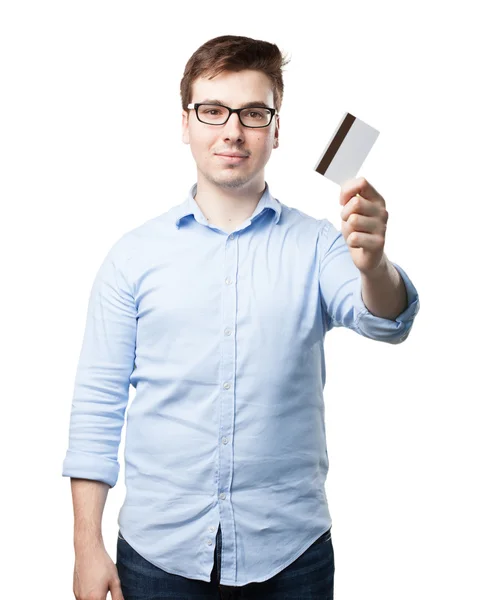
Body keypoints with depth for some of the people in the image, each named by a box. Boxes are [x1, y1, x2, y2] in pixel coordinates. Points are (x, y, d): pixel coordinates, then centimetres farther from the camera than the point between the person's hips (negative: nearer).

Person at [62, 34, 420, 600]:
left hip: (290, 553, 0)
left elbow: (385, 321, -17)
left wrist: (373, 264, -40)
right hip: (158, 552, 0)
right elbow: (97, 405, 1)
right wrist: (88, 547, -3)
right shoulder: (133, 255, 0)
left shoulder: (315, 244, 0)